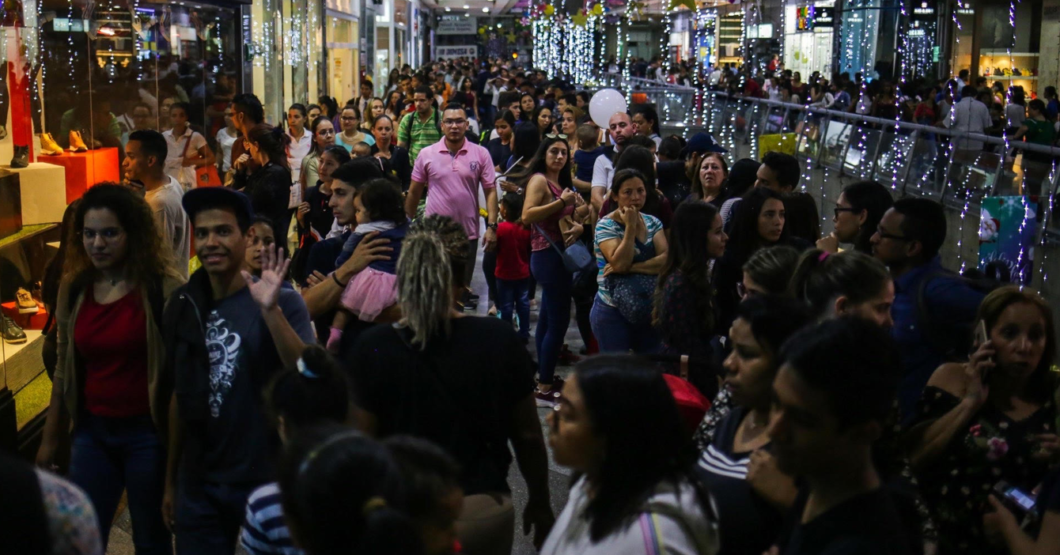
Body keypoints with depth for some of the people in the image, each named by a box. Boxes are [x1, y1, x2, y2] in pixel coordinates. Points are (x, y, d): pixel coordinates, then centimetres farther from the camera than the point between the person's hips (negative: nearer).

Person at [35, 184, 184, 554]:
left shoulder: (162, 289, -13)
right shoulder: (73, 289, 3)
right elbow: (65, 371, 11)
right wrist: (50, 439, 14)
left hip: (147, 432, -4)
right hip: (91, 431, 4)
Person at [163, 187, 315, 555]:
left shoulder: (283, 302, -9)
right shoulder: (183, 306, 2)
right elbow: (180, 397, 10)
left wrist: (271, 310, -32)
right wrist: (170, 481, 12)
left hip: (267, 481, -3)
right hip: (198, 485, 3)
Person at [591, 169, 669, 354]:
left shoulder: (653, 222, 5)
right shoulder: (606, 225, -9)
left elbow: (666, 259, -9)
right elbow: (620, 263, -22)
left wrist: (631, 268, -19)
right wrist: (630, 226, -19)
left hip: (650, 310, 4)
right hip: (614, 312, -4)